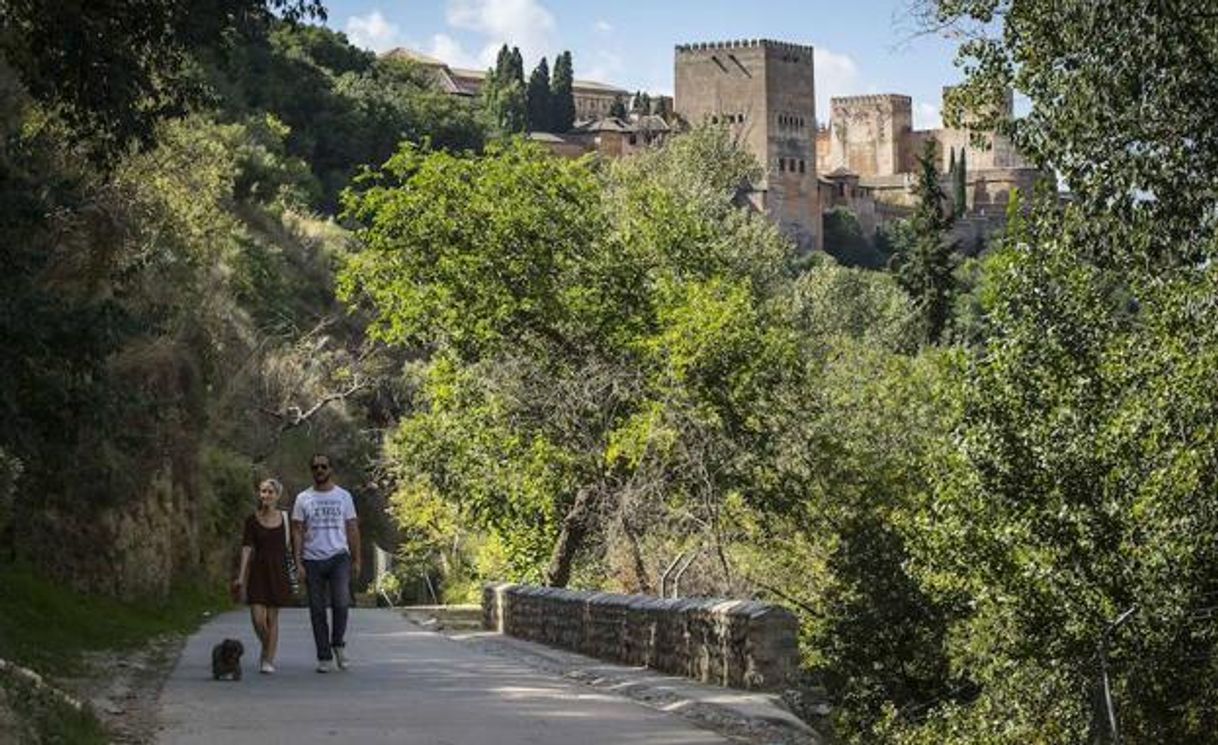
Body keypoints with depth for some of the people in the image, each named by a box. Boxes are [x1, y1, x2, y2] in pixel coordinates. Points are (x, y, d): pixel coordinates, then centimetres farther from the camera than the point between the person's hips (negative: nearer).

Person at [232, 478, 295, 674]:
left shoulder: (284, 517, 2)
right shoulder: (252, 520, 1)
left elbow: (288, 544, 8)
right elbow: (246, 548, -2)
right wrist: (241, 576, -9)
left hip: (278, 570, 0)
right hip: (258, 570, 0)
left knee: (272, 617, 1)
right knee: (257, 618, -6)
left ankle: (268, 660, 9)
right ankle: (267, 649, 23)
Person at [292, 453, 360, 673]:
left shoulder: (343, 496, 7)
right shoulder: (303, 499, 6)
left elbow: (352, 529, 9)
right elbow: (297, 531, 4)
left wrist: (356, 560, 4)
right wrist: (298, 562, -5)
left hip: (338, 557, -1)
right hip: (312, 560, 1)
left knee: (341, 602, -16)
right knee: (317, 610, 3)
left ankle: (338, 642, 8)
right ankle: (324, 657, 10)